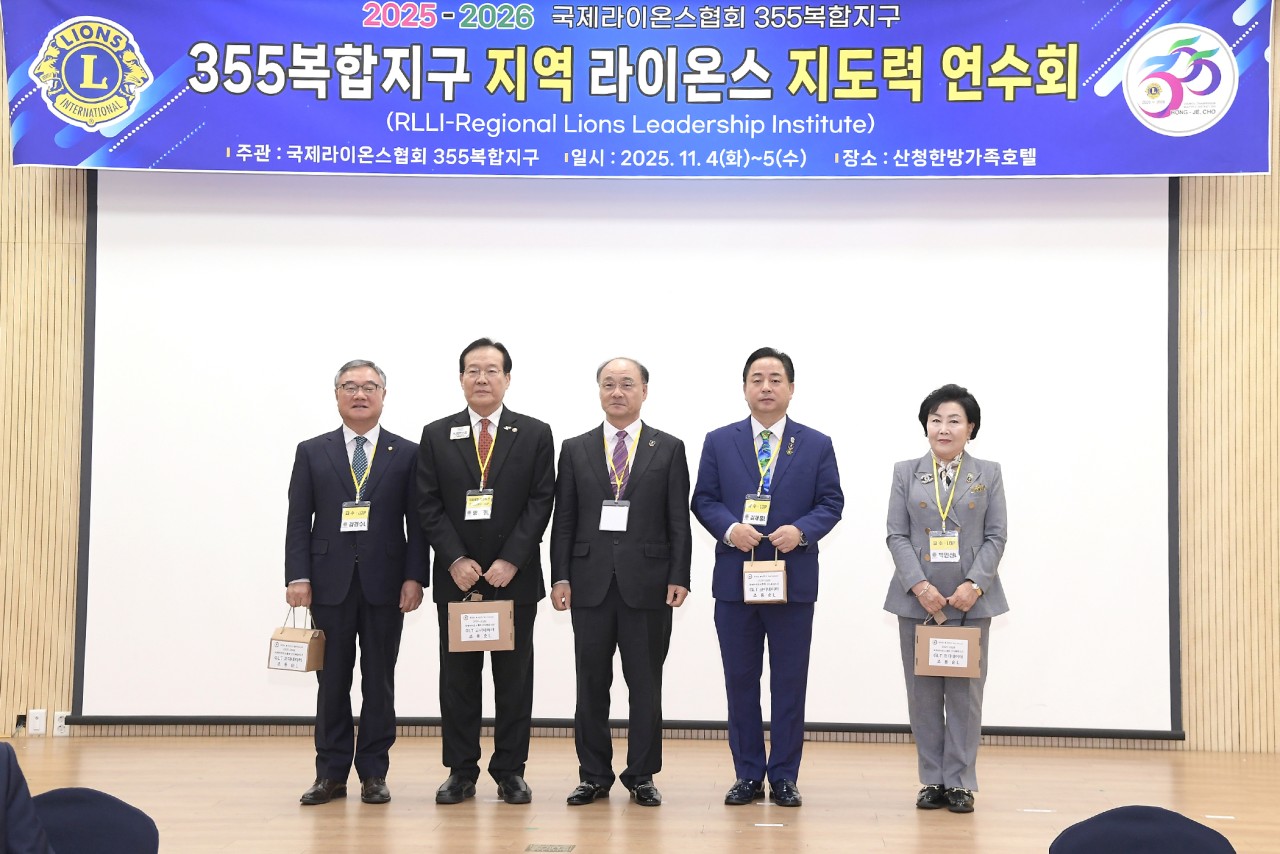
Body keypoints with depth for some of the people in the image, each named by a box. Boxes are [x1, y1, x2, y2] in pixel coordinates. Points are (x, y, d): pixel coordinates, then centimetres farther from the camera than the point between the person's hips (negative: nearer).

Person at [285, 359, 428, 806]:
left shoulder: (406, 454, 6)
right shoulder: (312, 452, 8)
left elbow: (417, 523, 2)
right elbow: (298, 521, 3)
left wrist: (414, 578, -7)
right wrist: (298, 577, -6)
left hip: (385, 585, 0)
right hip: (330, 584, 1)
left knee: (379, 682, 5)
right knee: (332, 682, 4)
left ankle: (374, 773, 12)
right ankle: (330, 774, 12)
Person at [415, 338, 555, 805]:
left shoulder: (535, 434, 3)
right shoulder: (436, 436, 6)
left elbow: (541, 502, -3)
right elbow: (428, 506, 1)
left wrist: (510, 561, -12)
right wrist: (456, 560, -11)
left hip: (515, 576, -1)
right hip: (456, 577, 1)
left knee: (514, 677, 4)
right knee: (457, 677, 5)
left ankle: (510, 771, 12)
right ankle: (461, 772, 12)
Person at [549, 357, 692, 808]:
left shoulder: (669, 449, 5)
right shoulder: (575, 450, 9)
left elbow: (679, 521, 2)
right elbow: (563, 520, 6)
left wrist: (679, 578, -6)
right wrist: (560, 577, -2)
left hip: (648, 584, -1)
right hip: (591, 582, 1)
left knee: (645, 684, 4)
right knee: (591, 683, 5)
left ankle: (642, 775, 14)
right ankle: (594, 775, 15)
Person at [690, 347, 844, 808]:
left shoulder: (816, 445, 5)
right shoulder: (719, 442, 6)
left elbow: (831, 502, 2)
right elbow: (703, 500, 4)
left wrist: (801, 530, -16)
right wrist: (729, 528, -15)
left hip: (794, 579, -1)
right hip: (735, 579, 1)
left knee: (789, 682, 3)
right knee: (740, 680, 6)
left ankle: (784, 777, 12)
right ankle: (748, 775, 15)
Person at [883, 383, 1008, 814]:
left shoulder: (988, 474, 6)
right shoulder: (906, 473, 6)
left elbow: (996, 537, 1)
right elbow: (897, 536, 0)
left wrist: (974, 585, -13)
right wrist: (920, 586, -13)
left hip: (972, 598, -1)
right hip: (918, 598, 1)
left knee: (965, 691, 2)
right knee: (923, 692, 4)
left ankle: (960, 782, 9)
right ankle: (932, 780, 12)